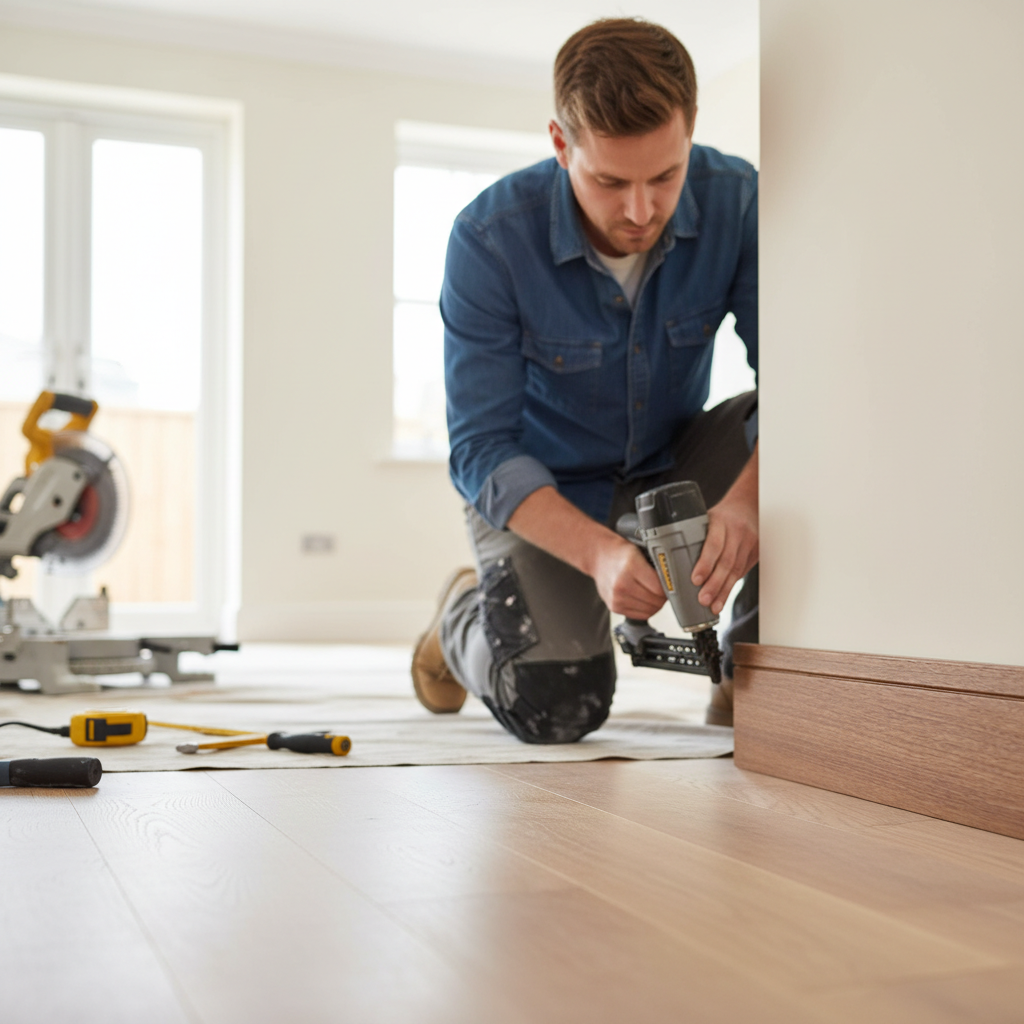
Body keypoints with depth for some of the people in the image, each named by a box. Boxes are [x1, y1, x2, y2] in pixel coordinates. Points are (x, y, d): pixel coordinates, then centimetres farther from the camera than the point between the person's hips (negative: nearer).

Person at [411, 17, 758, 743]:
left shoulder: (736, 201, -19)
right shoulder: (490, 238, -26)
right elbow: (481, 449, -26)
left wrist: (745, 499, -43)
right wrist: (598, 551, -43)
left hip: (673, 467, 3)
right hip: (541, 490, -2)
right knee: (553, 710, -22)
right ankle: (465, 614, 15)